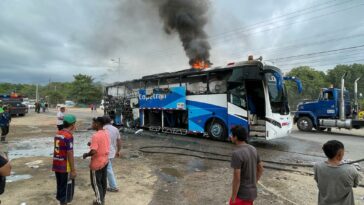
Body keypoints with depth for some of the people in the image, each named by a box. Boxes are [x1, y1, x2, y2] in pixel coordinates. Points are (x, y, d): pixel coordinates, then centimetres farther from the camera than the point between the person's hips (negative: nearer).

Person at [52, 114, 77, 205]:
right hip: (65, 167, -8)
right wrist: (73, 170, -16)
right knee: (67, 188, 6)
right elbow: (70, 155, -20)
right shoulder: (69, 136, -20)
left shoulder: (58, 133, 6)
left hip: (57, 165, 8)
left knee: (60, 186, 20)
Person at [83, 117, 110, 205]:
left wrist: (86, 154, -9)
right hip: (105, 161, 8)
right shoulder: (106, 133, 2)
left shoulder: (96, 136, -25)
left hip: (97, 163, -8)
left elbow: (93, 151, -28)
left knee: (96, 182, 9)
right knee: (103, 181, 18)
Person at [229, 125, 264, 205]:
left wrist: (233, 197, -14)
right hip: (252, 192, 8)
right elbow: (260, 169, 10)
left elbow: (236, 178, -24)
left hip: (242, 194, -7)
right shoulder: (253, 149, 0)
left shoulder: (237, 153, -25)